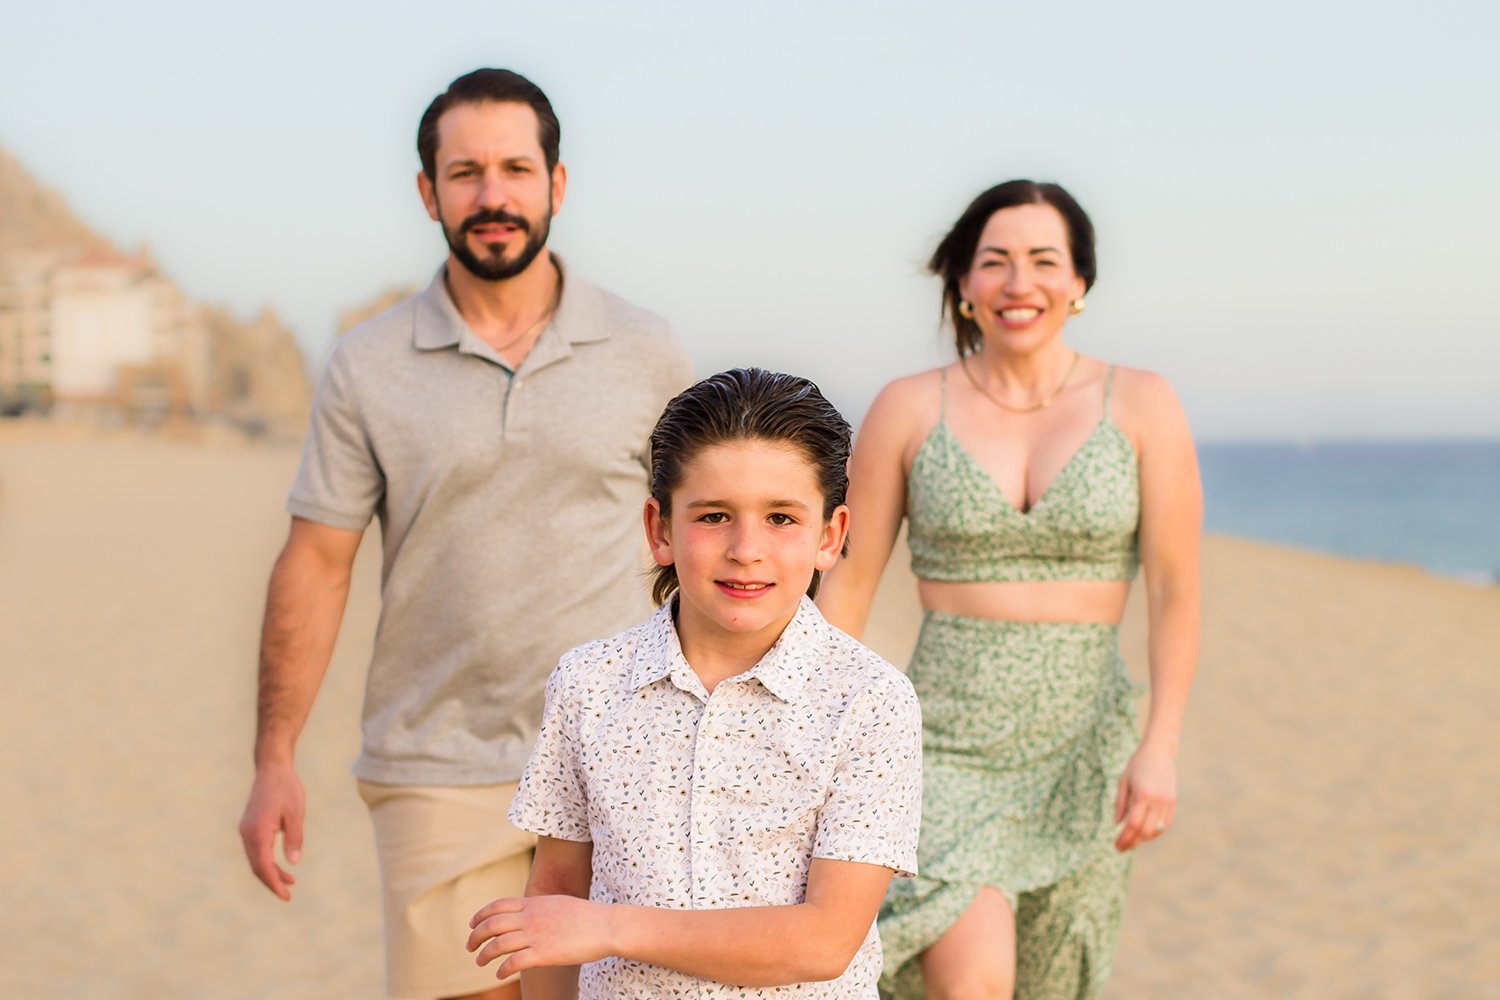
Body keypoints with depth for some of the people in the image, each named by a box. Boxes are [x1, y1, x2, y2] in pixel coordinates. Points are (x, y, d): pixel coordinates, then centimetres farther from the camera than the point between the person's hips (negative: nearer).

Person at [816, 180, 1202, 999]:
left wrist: (1160, 746, -10)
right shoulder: (910, 408, 1)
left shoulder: (1141, 406, 1)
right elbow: (847, 585, 3)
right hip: (947, 739, -1)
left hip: (1082, 745, 2)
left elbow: (1175, 588, -2)